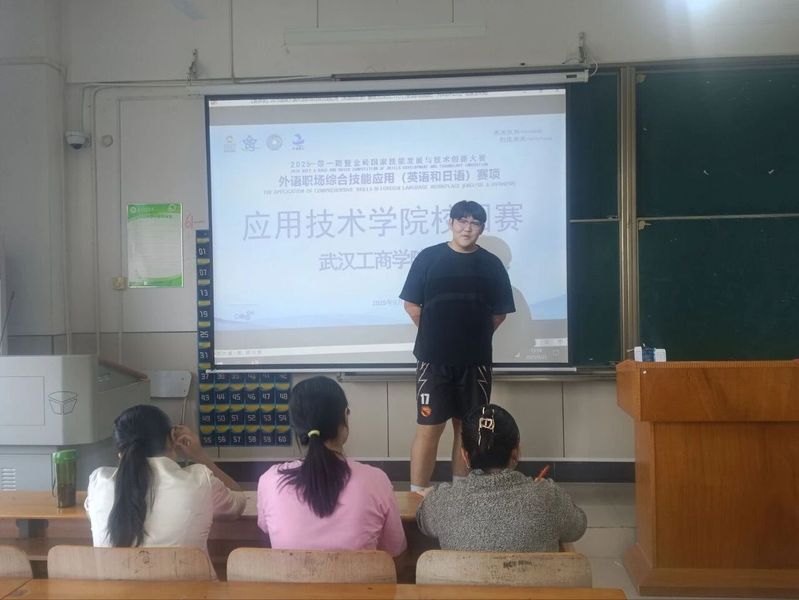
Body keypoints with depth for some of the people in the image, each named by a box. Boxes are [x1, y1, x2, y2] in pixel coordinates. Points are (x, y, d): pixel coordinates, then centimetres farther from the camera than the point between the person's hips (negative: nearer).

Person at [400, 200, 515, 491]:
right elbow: (412, 305, 2)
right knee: (429, 428, -3)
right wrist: (436, 336, 6)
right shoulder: (428, 257, -1)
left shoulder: (491, 264, 4)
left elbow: (499, 313, 10)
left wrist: (474, 337, 9)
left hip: (475, 360, 2)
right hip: (434, 358, -2)